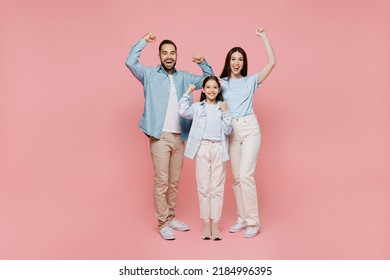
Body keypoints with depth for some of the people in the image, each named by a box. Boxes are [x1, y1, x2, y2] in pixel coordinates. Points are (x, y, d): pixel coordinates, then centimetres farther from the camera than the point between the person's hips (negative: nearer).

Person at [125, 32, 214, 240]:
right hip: (160, 136, -4)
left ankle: (171, 217, 25)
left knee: (174, 182, 13)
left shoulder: (184, 77, 14)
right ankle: (163, 223, 5)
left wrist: (203, 63, 5)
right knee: (161, 182, -4)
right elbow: (130, 62, -12)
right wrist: (144, 41, -6)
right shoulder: (150, 74, 3)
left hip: (180, 137, 5)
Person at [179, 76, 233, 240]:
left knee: (217, 188, 3)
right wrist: (187, 92, -4)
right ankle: (206, 224, 11)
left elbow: (228, 130, 3)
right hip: (201, 148, 0)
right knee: (203, 187, 3)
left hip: (218, 149, 1)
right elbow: (182, 112, -10)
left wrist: (225, 112, -8)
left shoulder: (223, 107, 10)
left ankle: (215, 225, 10)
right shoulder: (197, 107, 8)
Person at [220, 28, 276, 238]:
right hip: (231, 131, 3)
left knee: (246, 175, -12)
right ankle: (242, 219, 19)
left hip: (249, 128, -3)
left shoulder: (251, 81, 6)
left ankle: (253, 222, -2)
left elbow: (272, 62, 1)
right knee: (236, 177, 8)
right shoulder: (221, 83, 11)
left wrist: (264, 37, 1)